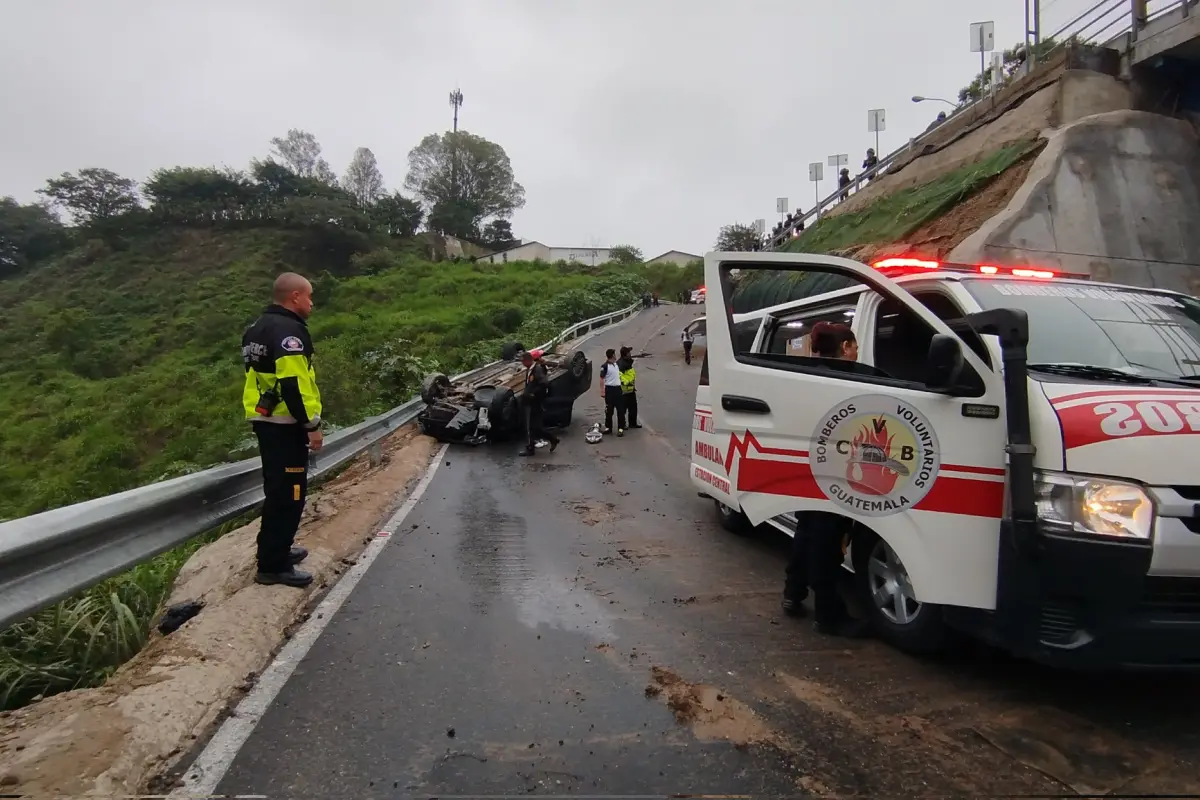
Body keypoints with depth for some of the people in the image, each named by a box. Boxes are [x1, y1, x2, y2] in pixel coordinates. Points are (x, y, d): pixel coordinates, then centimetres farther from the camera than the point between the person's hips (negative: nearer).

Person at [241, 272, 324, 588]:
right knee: (289, 493, -5)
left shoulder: (259, 328, 15)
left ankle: (275, 549, 33)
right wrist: (311, 424, -19)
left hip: (264, 420, 11)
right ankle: (274, 565, 0)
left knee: (278, 489, 21)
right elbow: (293, 383, -25)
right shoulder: (288, 330, -17)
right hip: (285, 424, -11)